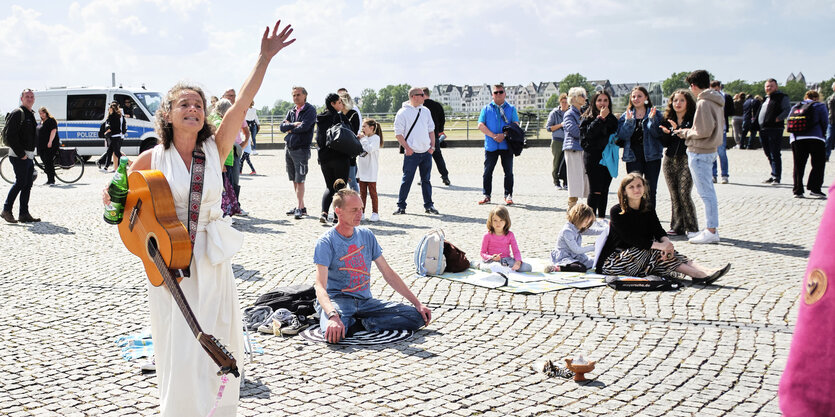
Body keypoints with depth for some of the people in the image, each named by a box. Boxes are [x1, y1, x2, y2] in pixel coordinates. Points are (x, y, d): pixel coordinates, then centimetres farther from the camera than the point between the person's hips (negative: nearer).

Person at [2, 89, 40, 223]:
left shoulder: (31, 115, 18)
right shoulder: (17, 113, -10)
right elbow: (10, 136, -17)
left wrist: (32, 154, 16)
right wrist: (21, 154, -18)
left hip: (29, 156, 9)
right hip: (19, 156, -9)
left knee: (27, 185, 7)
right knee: (20, 182, -10)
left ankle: (24, 214, 10)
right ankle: (6, 210, -1)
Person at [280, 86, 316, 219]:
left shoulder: (310, 110, -5)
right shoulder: (291, 111, 16)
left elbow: (304, 127, -18)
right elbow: (282, 127, 7)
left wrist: (291, 128, -2)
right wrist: (294, 125, -9)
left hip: (301, 149, -7)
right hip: (288, 148, 7)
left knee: (300, 180, -7)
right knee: (294, 180, 9)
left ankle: (299, 208, -5)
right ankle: (301, 206, 16)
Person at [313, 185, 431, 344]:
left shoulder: (366, 235, 9)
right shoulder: (326, 242, -9)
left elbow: (388, 273, 14)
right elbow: (320, 285, -20)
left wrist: (417, 303, 8)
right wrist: (333, 315, -40)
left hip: (365, 301, 5)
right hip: (337, 299, -5)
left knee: (418, 317, -13)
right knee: (333, 333, -40)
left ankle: (360, 322, -8)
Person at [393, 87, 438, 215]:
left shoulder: (425, 111, 12)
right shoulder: (403, 113, -5)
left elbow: (431, 130, 17)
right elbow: (398, 133, -6)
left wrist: (432, 146, 5)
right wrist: (407, 148, -14)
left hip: (427, 152, 5)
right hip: (412, 153, -5)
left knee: (426, 179, 10)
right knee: (407, 179, -2)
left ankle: (428, 205, 16)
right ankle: (401, 206, 7)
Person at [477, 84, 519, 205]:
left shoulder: (511, 108, 8)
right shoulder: (486, 108, 8)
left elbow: (515, 125, 0)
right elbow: (481, 125, 0)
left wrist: (504, 135, -15)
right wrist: (493, 136, -12)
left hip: (506, 145, 0)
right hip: (491, 145, 0)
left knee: (508, 172, 2)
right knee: (487, 171, 2)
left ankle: (508, 195, 10)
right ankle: (486, 195, 11)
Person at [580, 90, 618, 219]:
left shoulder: (612, 119, 14)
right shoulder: (589, 118, -1)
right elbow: (589, 133, -19)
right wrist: (601, 118, -16)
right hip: (593, 157, -5)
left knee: (604, 190, 9)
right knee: (596, 191, -10)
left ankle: (602, 217, 16)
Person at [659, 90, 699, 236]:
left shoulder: (693, 119, -1)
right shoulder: (668, 120, 13)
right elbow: (665, 143, 12)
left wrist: (678, 130, -19)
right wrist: (666, 133, -7)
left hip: (686, 160, -5)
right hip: (670, 160, 5)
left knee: (684, 194, -12)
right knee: (674, 195, 5)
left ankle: (692, 228, -1)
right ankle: (677, 227, 12)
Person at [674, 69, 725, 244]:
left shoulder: (703, 103, -16)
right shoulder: (717, 102, 13)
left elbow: (703, 131, -22)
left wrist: (685, 133, -6)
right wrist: (689, 132, 14)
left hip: (699, 153, -10)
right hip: (710, 150, 10)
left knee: (706, 192, -7)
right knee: (708, 192, 14)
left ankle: (711, 232, -5)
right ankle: (711, 229, 19)